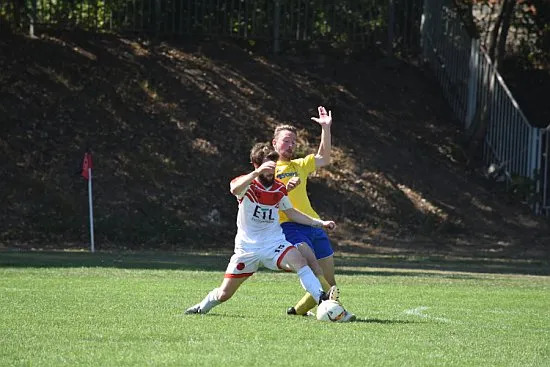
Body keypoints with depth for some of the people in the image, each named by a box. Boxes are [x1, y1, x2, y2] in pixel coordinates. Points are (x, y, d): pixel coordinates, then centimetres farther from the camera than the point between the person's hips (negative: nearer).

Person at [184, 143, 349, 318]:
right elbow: (235, 189, -36)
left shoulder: (279, 189, 4)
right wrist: (257, 172, -52)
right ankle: (202, 307, 34)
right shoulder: (246, 184, -11)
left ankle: (322, 298, -41)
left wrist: (320, 223, 9)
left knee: (299, 261, -30)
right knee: (224, 294, 3)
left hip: (274, 243, 2)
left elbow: (291, 213, 18)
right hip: (247, 248, -2)